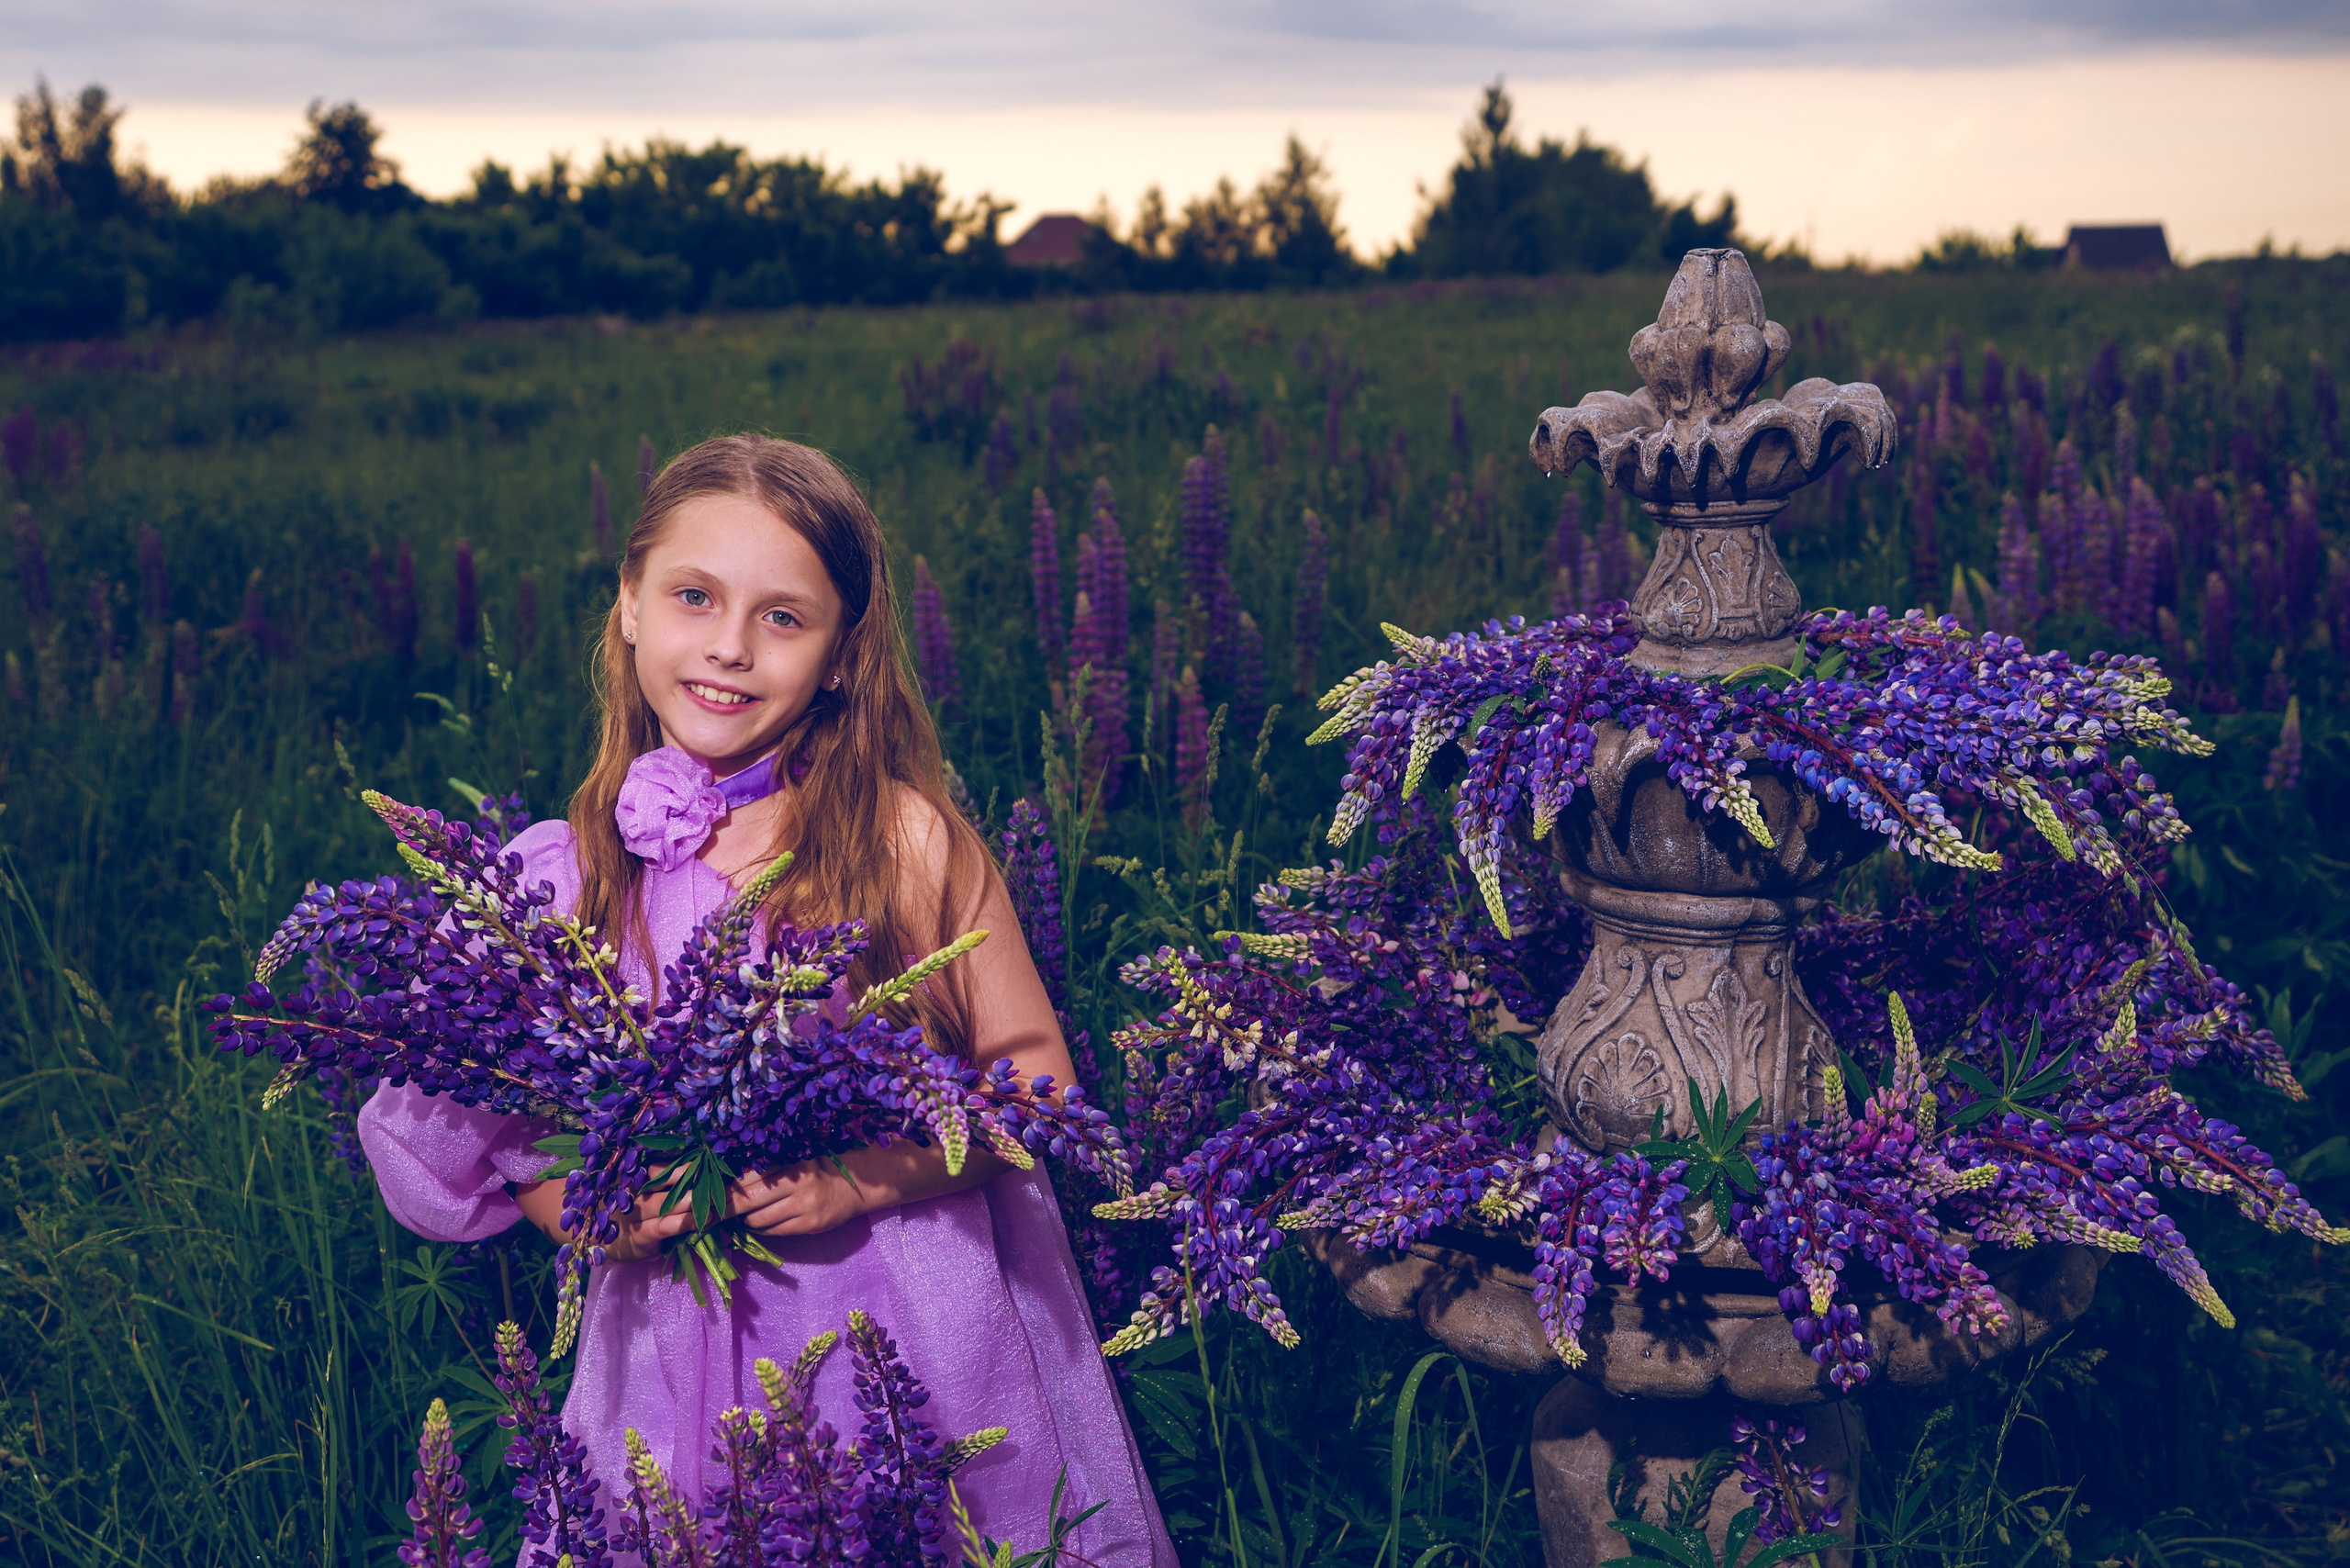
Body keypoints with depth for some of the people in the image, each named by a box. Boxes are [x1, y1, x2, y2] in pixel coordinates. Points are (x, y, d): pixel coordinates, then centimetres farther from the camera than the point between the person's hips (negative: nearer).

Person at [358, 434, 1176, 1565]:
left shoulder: (906, 839, -10)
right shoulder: (571, 875, -2)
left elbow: (1034, 1079, -7)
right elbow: (519, 1126, 7)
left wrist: (866, 1178, -20)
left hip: (914, 1329, -2)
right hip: (684, 1344, 2)